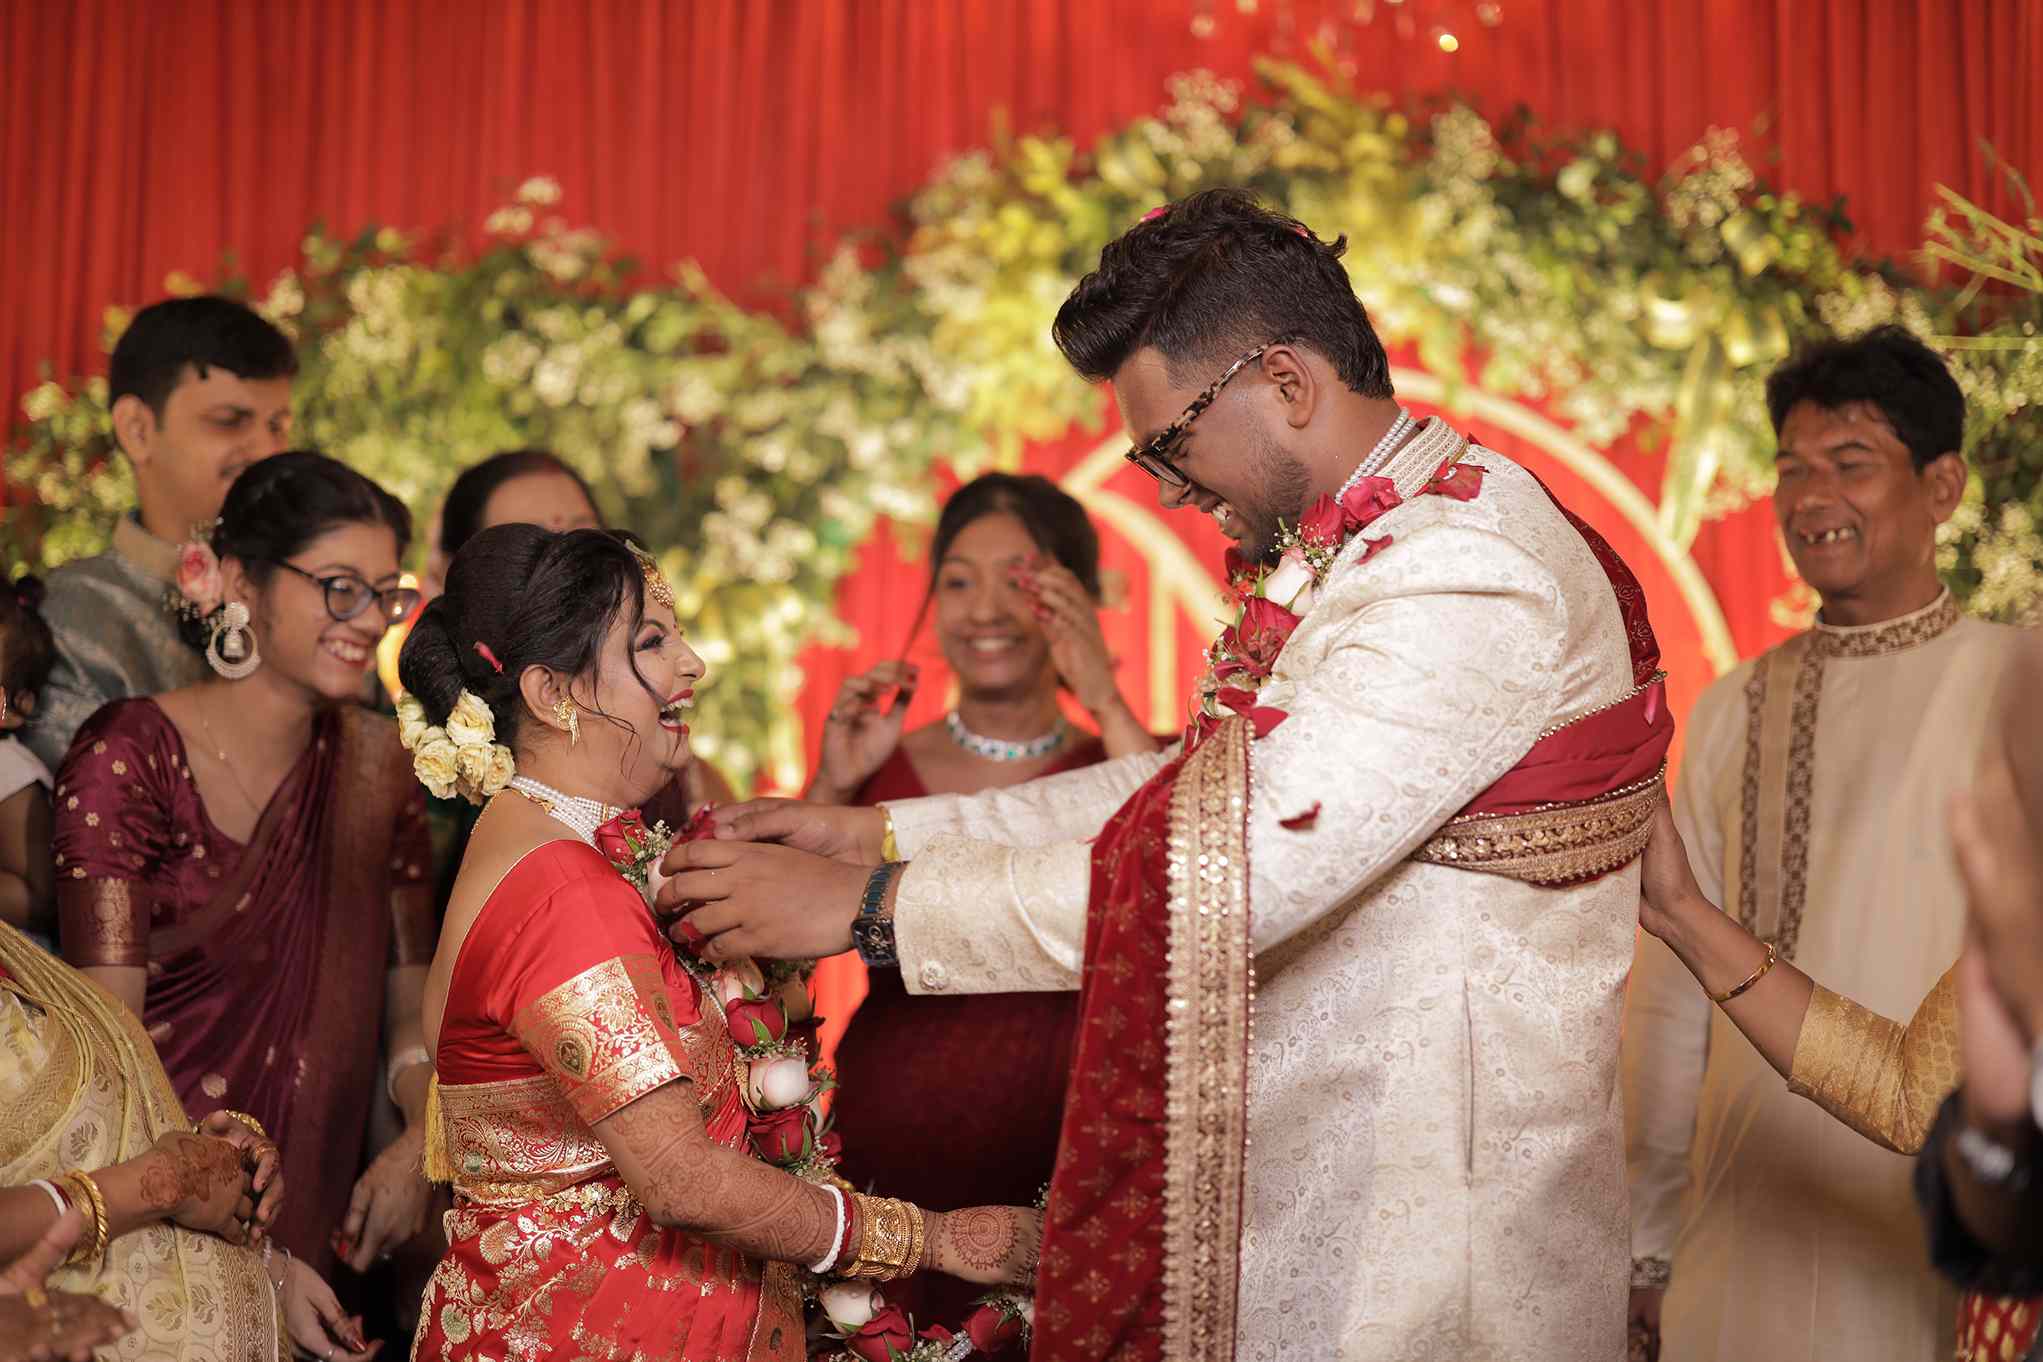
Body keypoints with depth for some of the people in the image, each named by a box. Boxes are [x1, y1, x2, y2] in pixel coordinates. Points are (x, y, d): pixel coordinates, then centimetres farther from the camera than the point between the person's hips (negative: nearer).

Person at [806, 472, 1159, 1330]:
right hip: (888, 1163, 1)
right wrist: (831, 791, -10)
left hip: (1060, 1158, -1)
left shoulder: (1127, 769, 4)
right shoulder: (878, 771, 7)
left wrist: (1108, 706, -17)